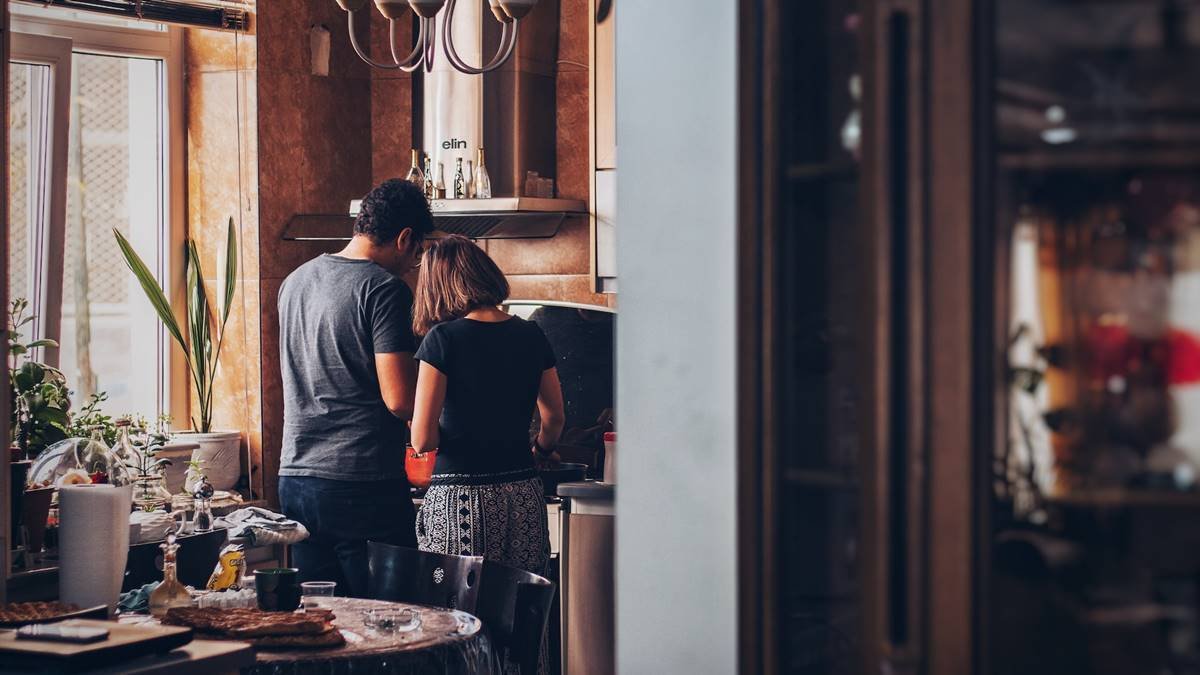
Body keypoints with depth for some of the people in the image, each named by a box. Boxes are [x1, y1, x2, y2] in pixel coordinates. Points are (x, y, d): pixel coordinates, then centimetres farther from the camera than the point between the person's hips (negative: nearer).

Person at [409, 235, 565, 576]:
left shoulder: (443, 339, -7)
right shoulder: (531, 335, 7)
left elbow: (422, 440, -10)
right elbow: (554, 418, 18)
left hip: (460, 499, -4)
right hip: (524, 498, 5)